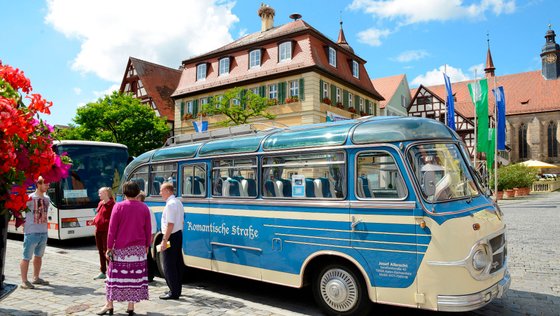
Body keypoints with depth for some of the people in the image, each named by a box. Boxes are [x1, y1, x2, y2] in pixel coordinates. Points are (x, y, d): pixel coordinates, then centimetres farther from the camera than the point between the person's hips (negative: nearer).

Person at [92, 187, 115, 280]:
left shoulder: (111, 204, -13)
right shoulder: (100, 203, 13)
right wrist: (95, 220, 9)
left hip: (106, 230, -9)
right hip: (98, 230, 9)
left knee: (106, 251, -5)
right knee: (101, 251, 15)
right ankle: (102, 272, 26)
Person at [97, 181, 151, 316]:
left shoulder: (118, 206, -6)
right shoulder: (144, 208, 2)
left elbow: (112, 229, -7)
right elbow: (148, 230, 3)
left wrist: (109, 247, -2)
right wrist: (146, 245, 14)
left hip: (121, 248, -2)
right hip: (139, 248, 2)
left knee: (115, 275, 10)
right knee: (135, 276, 7)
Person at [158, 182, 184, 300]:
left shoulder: (170, 204, -18)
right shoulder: (178, 202, 12)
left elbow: (170, 224, -24)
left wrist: (164, 240, -24)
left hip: (171, 237, -10)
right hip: (179, 234, 10)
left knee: (169, 266, -2)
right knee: (177, 264, 15)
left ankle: (174, 292, 3)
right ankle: (177, 290, 24)